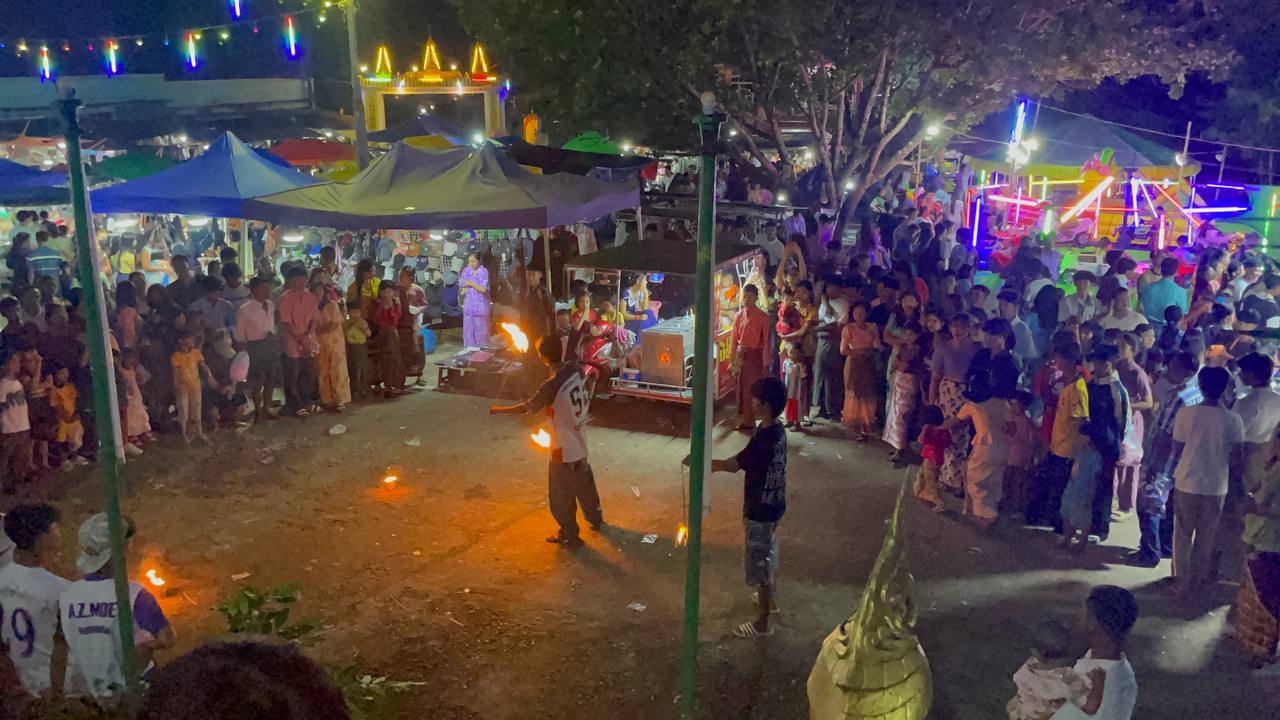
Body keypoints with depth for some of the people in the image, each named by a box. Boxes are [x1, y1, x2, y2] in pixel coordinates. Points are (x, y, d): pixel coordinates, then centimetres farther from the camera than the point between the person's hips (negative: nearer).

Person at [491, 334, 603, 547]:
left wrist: (499, 410, 0)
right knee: (584, 482, 28)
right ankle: (595, 519, 46)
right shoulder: (577, 369, -11)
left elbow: (527, 407, -14)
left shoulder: (551, 387, -28)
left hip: (564, 449, -7)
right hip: (580, 442, 7)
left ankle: (569, 536, 26)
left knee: (561, 495, 12)